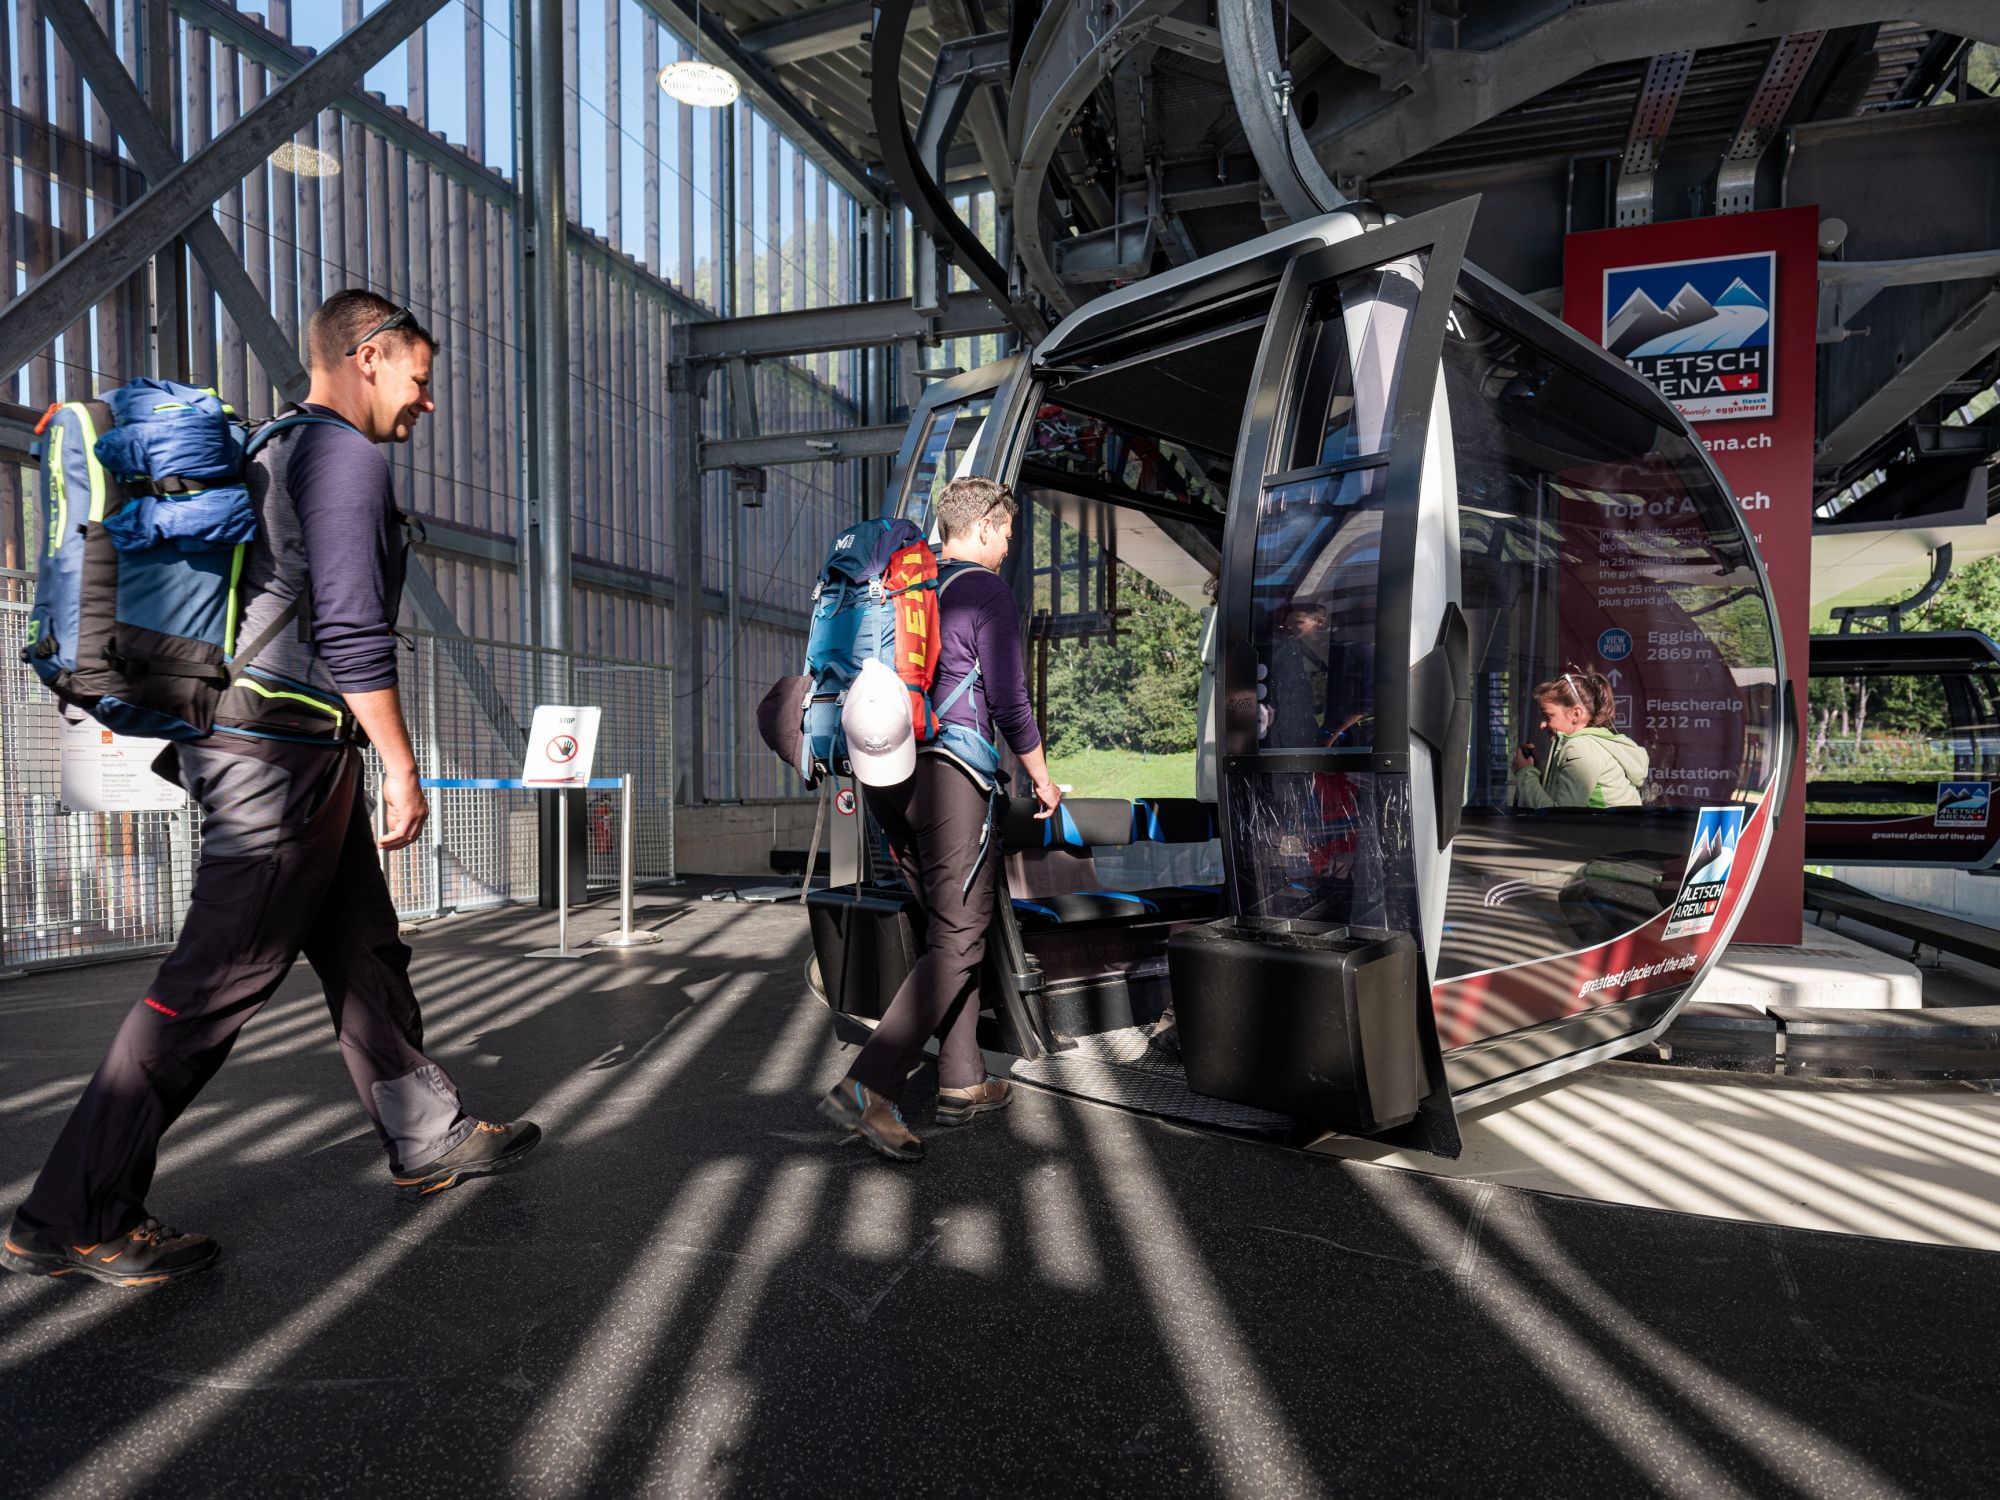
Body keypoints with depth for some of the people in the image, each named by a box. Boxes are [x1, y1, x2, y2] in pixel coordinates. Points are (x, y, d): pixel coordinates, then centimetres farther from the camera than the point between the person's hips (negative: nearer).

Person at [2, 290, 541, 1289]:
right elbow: (351, 629, -20)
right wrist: (401, 765, -16)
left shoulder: (275, 455, 20)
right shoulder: (346, 455, -11)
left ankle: (427, 1139, 27)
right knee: (215, 981, -5)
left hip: (280, 754, 11)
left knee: (365, 952, 15)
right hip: (289, 755, -11)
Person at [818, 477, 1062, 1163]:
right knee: (956, 943, -6)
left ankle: (962, 1085, 20)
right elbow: (1008, 700, -8)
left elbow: (876, 692, 21)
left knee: (950, 931, 15)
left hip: (891, 780, 8)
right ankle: (867, 1088, -14)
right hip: (954, 775, -8)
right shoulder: (983, 590, -4)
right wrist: (1042, 778, 6)